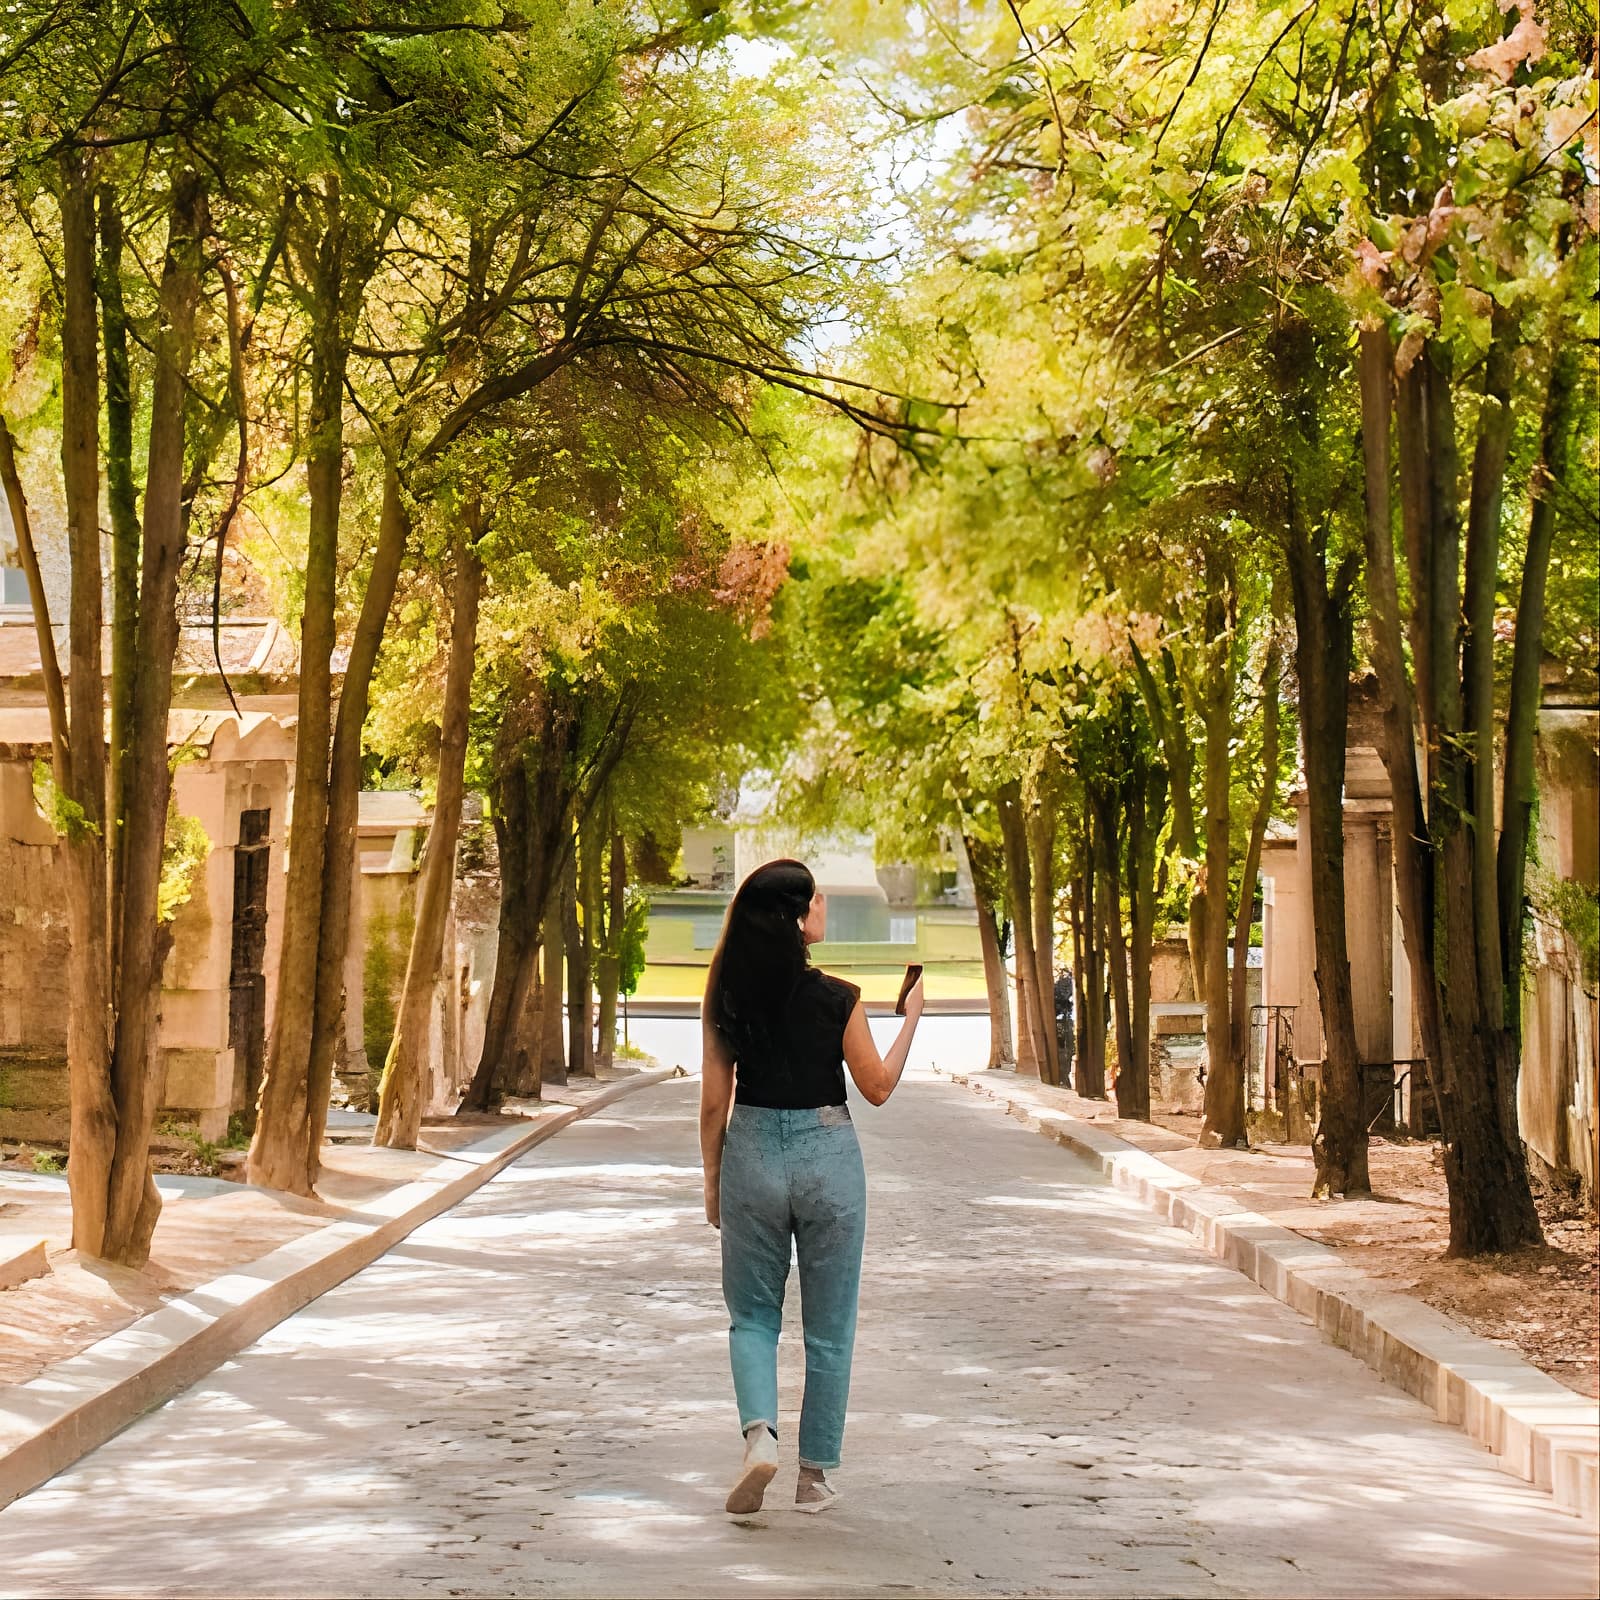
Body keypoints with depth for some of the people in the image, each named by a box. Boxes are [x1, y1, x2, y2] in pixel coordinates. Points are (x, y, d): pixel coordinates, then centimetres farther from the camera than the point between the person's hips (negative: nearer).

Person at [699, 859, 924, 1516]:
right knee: (828, 1330, 11)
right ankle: (814, 1476, 16)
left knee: (752, 1317, 15)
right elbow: (877, 1087, -2)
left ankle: (759, 1433, -9)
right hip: (827, 1160, -2)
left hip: (751, 1155, 2)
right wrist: (911, 1019, 9)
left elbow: (715, 1100, 0)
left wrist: (712, 1179, 12)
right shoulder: (837, 999, -13)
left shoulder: (727, 999, -5)